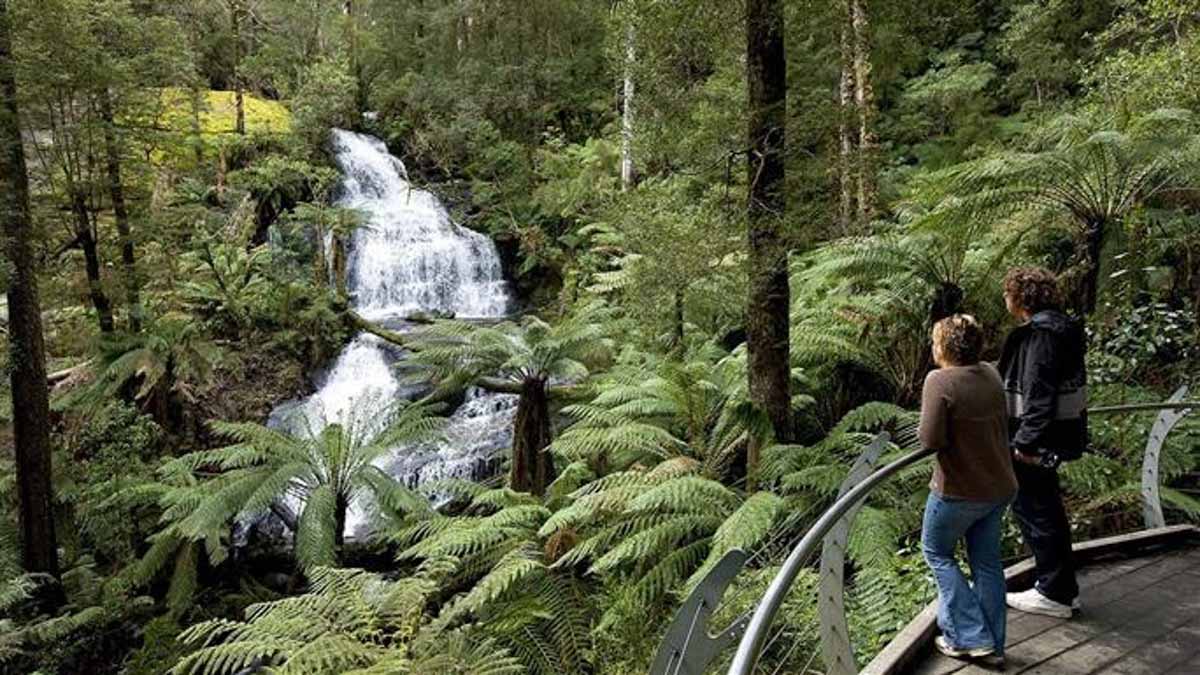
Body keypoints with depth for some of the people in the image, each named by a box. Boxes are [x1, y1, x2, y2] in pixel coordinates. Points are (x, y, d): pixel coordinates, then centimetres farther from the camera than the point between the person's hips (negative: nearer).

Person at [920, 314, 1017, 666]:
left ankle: (970, 637, 12)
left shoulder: (940, 381, -22)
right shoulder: (991, 374, 0)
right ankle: (993, 646, 25)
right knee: (987, 562, 17)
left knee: (937, 552, 15)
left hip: (959, 491, -6)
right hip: (999, 487, 7)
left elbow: (931, 439, -24)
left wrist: (928, 422, -5)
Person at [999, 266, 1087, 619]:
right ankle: (1063, 587, 32)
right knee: (1048, 507, 20)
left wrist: (1026, 441, -24)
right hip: (1057, 432, 11)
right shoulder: (1056, 326, 11)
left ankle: (1054, 594, 13)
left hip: (1038, 438, -11)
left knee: (1034, 509, 1)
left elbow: (1040, 392, -25)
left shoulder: (1041, 333, -20)